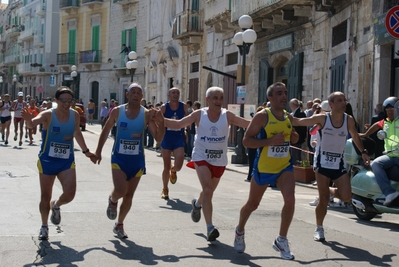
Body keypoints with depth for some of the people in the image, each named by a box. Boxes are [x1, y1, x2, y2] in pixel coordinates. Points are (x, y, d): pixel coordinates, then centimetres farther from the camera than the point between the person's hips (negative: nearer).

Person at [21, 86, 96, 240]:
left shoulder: (75, 115, -2)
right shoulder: (48, 115, -14)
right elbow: (33, 123, -34)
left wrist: (85, 151, 24)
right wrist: (29, 119, -58)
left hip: (67, 161, 2)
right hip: (47, 160, -2)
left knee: (69, 194, -11)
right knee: (45, 196, 6)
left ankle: (56, 206, 24)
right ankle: (44, 226, 28)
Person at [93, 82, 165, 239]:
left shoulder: (147, 114, -5)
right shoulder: (117, 111, -3)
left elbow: (158, 138, -9)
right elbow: (106, 131, 11)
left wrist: (161, 122, -25)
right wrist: (98, 151, 11)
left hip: (137, 160, 1)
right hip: (119, 158, -1)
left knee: (129, 195, 8)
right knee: (120, 190, -20)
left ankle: (119, 225, 28)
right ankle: (112, 201, 17)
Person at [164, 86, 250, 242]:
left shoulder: (227, 115, -7)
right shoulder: (199, 115, -8)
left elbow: (248, 124, -9)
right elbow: (177, 124, -5)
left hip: (219, 160, 3)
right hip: (201, 157, -3)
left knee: (209, 191, 17)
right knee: (208, 190, -20)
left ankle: (197, 204, 53)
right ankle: (210, 227, -19)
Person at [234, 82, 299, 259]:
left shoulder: (289, 117, 4)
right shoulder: (262, 116, -14)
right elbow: (246, 141, -17)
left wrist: (295, 138, -4)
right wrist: (271, 141, -27)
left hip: (284, 166, 3)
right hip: (263, 168, -3)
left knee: (290, 199, -19)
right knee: (252, 204, 13)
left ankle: (281, 240, -3)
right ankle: (240, 231, 42)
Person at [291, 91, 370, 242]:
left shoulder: (349, 120, -3)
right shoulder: (322, 118, -11)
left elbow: (355, 136, 13)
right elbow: (298, 122, -8)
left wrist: (363, 152, 3)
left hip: (339, 164, 3)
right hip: (323, 162, -3)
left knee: (346, 197, -9)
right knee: (323, 200, -2)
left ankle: (329, 191, 24)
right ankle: (319, 229, 18)